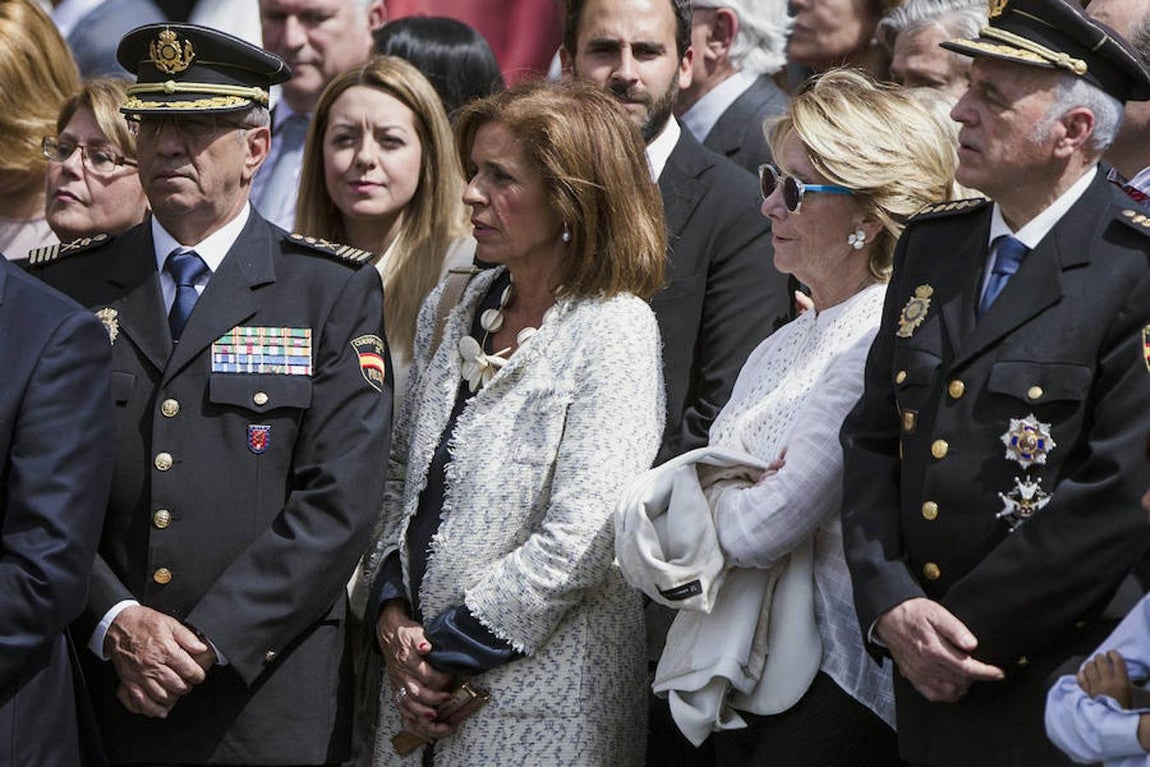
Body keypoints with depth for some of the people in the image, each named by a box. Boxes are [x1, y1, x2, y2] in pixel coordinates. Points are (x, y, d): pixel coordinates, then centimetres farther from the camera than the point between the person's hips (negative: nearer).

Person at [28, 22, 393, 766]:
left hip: (269, 702, -2)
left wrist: (210, 642, -14)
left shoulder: (338, 292, 2)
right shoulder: (67, 287, 7)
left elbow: (340, 499, -7)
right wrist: (117, 622, -13)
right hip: (99, 697, 2)